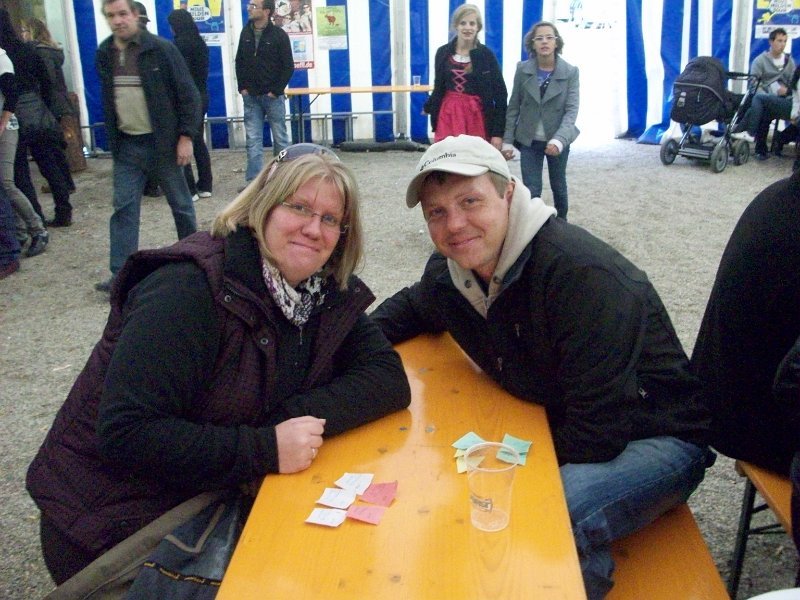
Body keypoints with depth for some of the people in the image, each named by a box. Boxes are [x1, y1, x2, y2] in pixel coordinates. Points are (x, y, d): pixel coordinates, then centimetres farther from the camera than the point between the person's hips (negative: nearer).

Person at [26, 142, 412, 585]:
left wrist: (299, 418, -22)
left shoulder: (329, 292, -1)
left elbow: (388, 379, -7)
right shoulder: (190, 289, -22)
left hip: (211, 501, 6)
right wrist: (264, 448, -28)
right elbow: (124, 433, -27)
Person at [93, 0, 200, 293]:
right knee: (123, 208, 1)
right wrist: (112, 139, 15)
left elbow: (188, 94, -10)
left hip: (162, 142, -4)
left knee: (180, 203, 9)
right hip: (126, 146, 4)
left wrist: (186, 136, -14)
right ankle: (121, 274, 3)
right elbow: (107, 100, 16)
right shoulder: (104, 54, 6)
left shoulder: (161, 49, -10)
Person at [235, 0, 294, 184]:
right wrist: (242, 87, 3)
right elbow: (239, 62, 14)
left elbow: (288, 67, -6)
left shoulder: (279, 35, -7)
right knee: (253, 140, 2)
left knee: (280, 138, 5)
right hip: (251, 97, 4)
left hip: (273, 96, -3)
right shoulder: (245, 33, 7)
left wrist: (276, 90, -11)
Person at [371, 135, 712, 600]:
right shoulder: (449, 271, -3)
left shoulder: (584, 273, -27)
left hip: (656, 438, -7)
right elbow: (411, 308, 22)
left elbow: (598, 433, -28)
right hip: (559, 425, 7)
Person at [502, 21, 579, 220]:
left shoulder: (570, 72, -9)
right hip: (529, 140, 0)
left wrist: (559, 140, -30)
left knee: (558, 186, 18)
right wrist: (507, 141, -6)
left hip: (558, 140, 0)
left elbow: (572, 110, -15)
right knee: (531, 190, -5)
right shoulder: (523, 70, -5)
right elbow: (513, 107, -1)